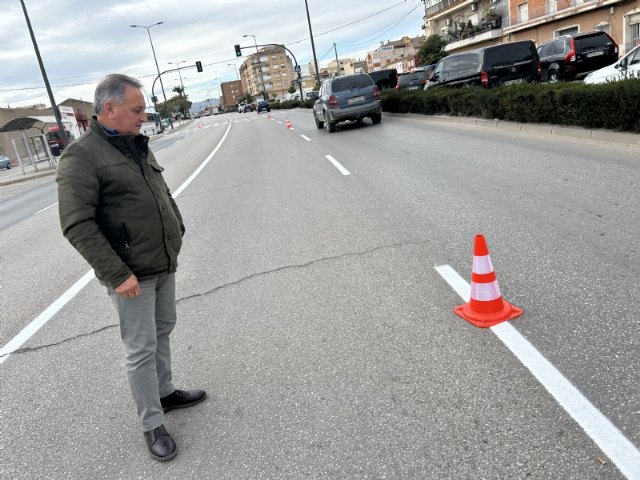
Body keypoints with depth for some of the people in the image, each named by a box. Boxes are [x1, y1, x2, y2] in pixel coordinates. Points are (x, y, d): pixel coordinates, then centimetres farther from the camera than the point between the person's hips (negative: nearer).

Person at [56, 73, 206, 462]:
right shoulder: (81, 158, -15)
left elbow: (164, 194, 20)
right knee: (141, 350, 2)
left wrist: (177, 233, 14)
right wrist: (116, 275, -23)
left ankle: (165, 393, 39)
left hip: (165, 265, 8)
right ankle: (153, 425, 17)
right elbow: (77, 225, -21)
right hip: (131, 275, -8)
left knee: (163, 332, 20)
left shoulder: (139, 146, 9)